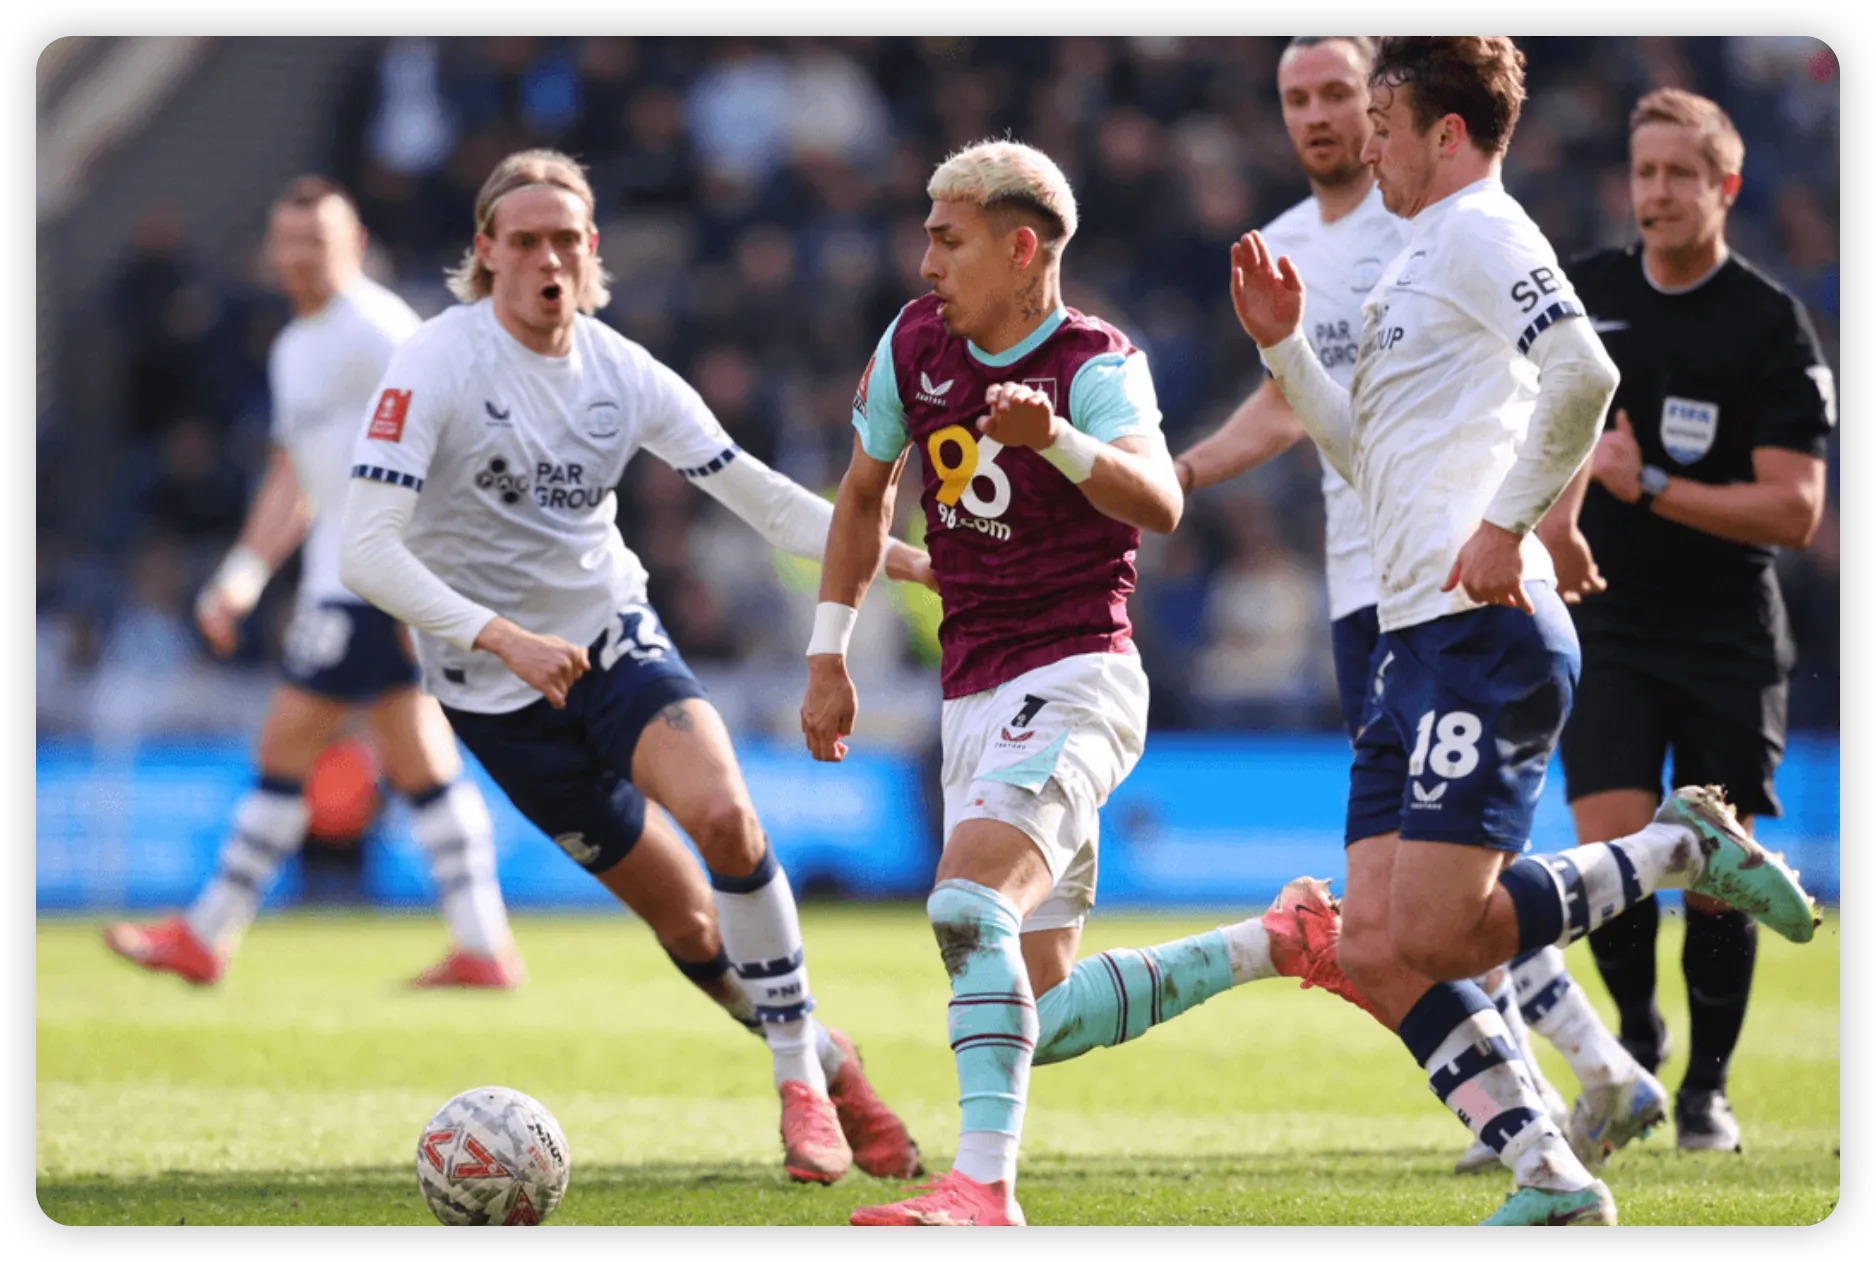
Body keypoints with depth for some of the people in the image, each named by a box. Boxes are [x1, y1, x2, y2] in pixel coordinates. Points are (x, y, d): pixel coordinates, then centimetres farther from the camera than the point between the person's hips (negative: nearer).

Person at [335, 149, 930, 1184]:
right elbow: (366, 552, -23)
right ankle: (824, 1062, 21)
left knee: (724, 816, -25)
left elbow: (761, 495, 4)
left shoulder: (620, 372, -2)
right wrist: (503, 637, -33)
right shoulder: (433, 368, -16)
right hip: (495, 688, -2)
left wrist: (900, 557, -7)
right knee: (684, 919, -1)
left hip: (613, 638, 3)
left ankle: (800, 1071, -12)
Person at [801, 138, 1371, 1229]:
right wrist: (829, 658, 21)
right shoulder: (916, 343, 7)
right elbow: (866, 493, 22)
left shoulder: (1099, 365, -11)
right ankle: (1279, 943, 21)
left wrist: (1057, 439, -47)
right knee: (1042, 1019, 5)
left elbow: (1158, 503, -30)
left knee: (969, 904, -30)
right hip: (974, 696, 8)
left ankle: (985, 1186, -35)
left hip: (1073, 678, -8)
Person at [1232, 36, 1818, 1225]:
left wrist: (1509, 523, -21)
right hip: (1418, 640, 10)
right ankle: (1551, 1176, -2)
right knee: (1377, 951, 0)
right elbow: (1373, 456, 32)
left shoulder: (1483, 234, -7)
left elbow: (1583, 374, -24)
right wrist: (1286, 346, 22)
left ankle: (1683, 850, 0)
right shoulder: (1422, 258, 24)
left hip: (1486, 634, -10)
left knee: (1430, 937, -16)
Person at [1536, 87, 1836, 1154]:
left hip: (1729, 636, -2)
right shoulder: (1583, 296, 4)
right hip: (1605, 624, 2)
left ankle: (1708, 1083, 16)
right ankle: (1637, 1035, 13)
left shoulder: (1771, 324, -6)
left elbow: (1794, 509, -11)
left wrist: (1653, 489, -18)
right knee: (1611, 848, -12)